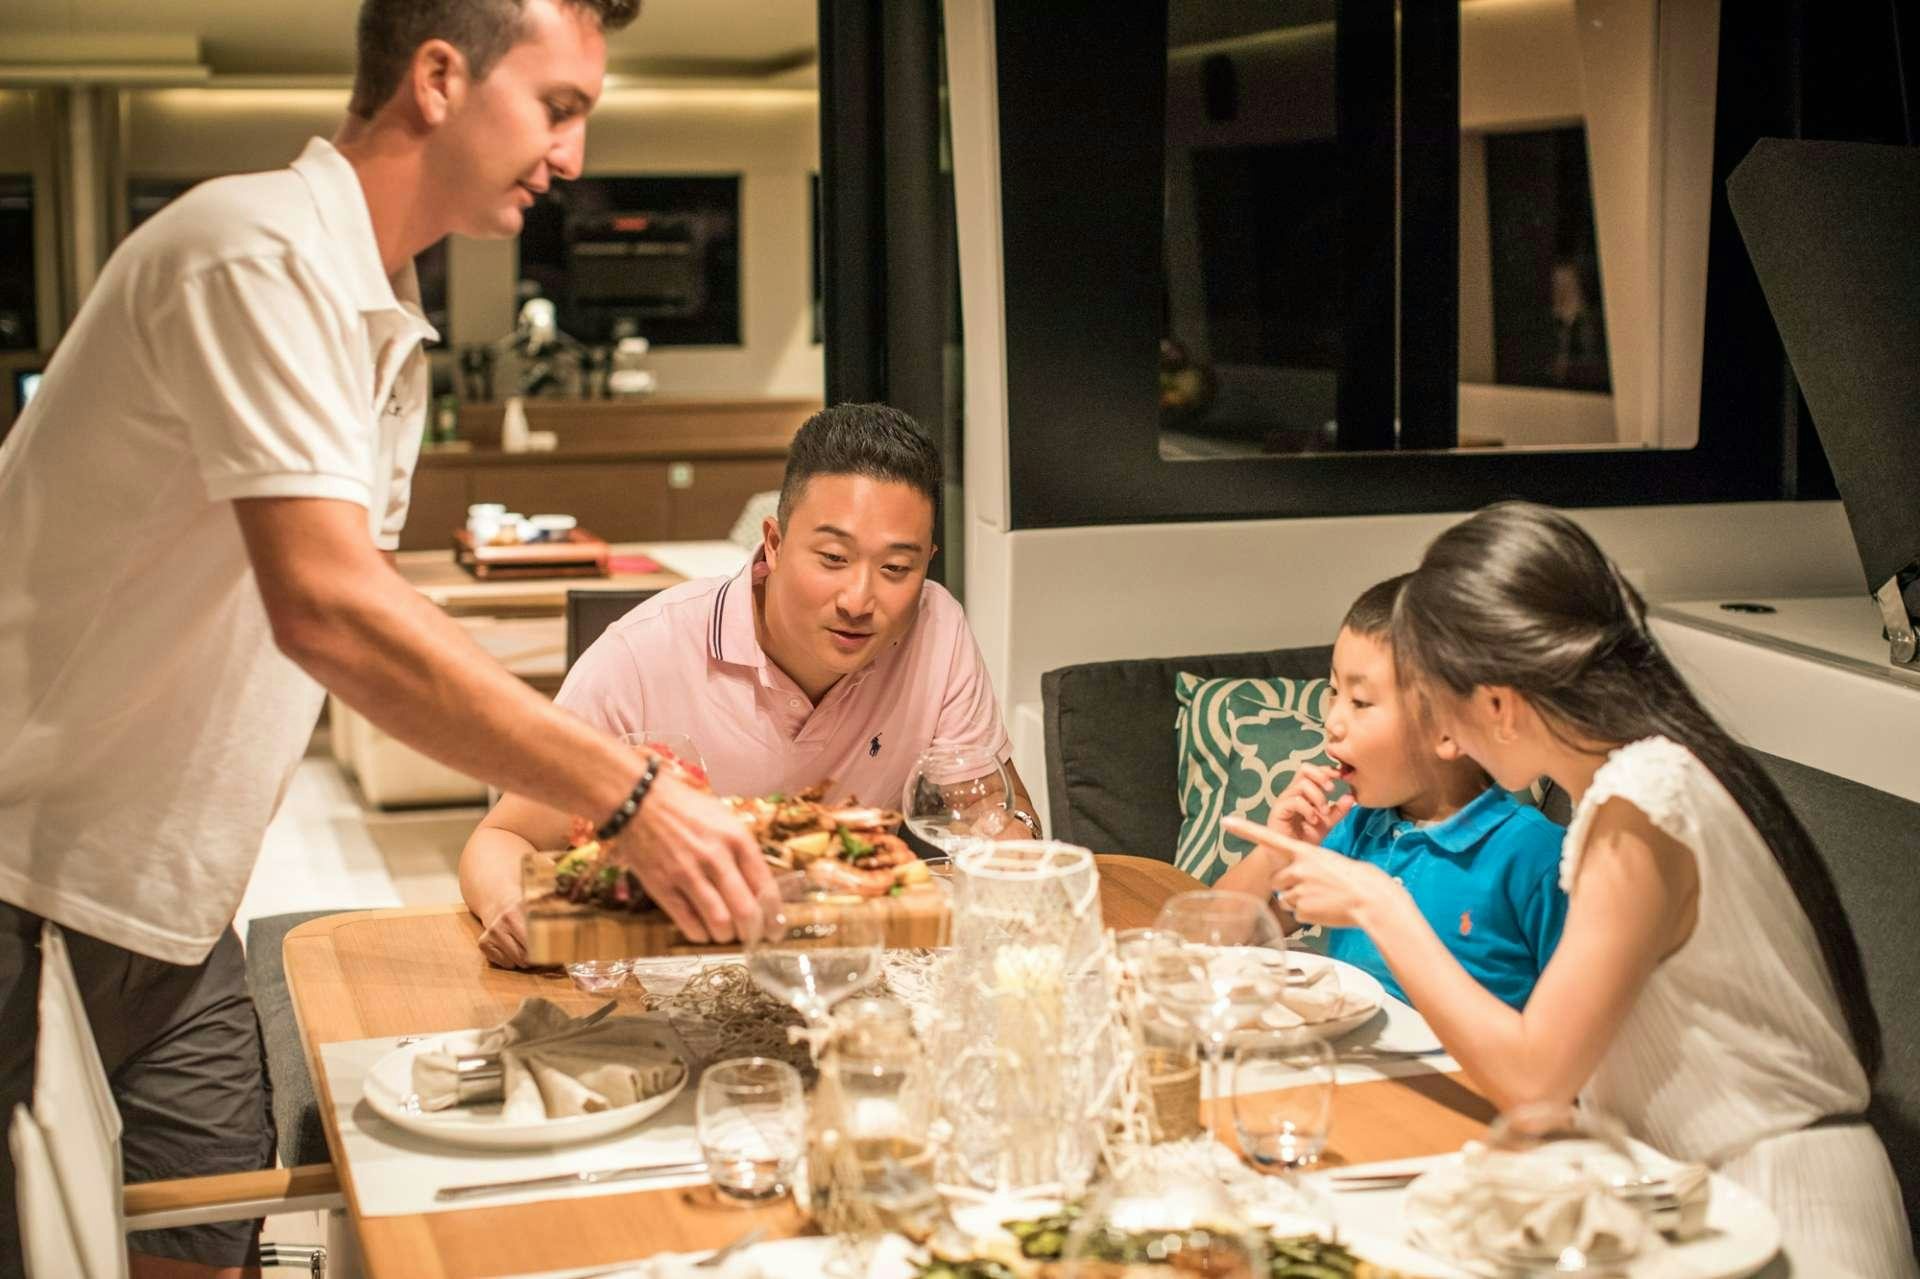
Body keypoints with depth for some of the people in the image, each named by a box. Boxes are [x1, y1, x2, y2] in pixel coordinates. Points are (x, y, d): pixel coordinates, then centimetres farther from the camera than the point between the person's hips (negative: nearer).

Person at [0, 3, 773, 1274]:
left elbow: (366, 598, 15)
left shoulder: (388, 324, 9)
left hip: (156, 843, 9)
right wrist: (624, 793, -30)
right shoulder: (259, 253, -22)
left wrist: (599, 774, 4)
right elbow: (325, 610, -33)